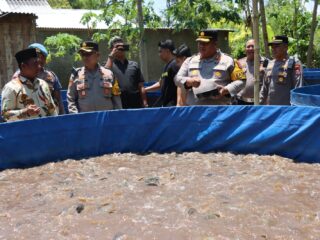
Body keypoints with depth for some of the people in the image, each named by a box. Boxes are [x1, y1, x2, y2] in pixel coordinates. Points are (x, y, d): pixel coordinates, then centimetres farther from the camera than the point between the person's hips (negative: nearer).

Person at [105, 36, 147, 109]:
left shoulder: (134, 65, 16)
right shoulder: (110, 64, 9)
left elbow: (141, 87, 12)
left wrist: (145, 104, 3)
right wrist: (111, 56, -9)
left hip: (136, 106, 3)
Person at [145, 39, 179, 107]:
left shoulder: (174, 65, -12)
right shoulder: (166, 67, 18)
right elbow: (160, 84, 28)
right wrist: (144, 90, 28)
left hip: (172, 104, -9)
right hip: (165, 104, 9)